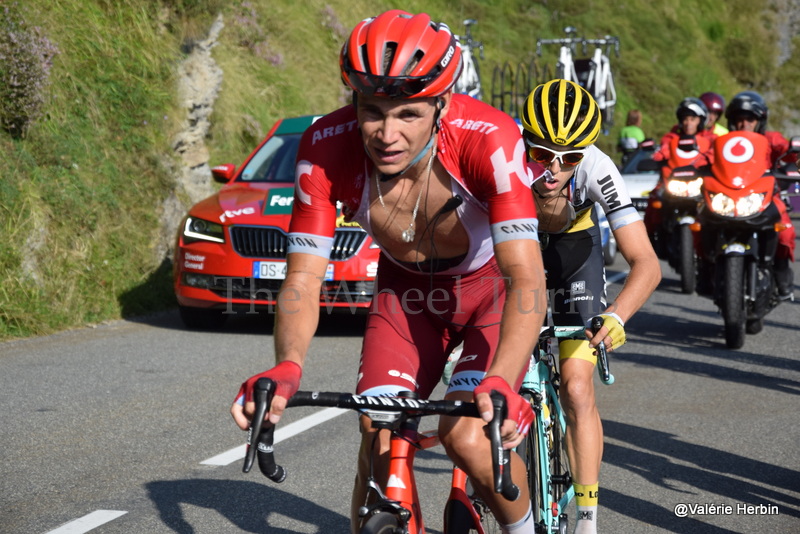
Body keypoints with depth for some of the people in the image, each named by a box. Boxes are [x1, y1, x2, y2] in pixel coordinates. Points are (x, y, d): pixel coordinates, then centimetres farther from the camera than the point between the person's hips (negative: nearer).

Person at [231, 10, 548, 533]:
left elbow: (526, 279, -42)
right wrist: (287, 368, -45)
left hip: (494, 287, -3)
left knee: (468, 436, -22)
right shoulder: (326, 148, -28)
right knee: (379, 442, -14)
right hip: (407, 290, 3)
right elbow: (303, 279, -25)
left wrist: (499, 383, -59)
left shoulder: (489, 140, -37)